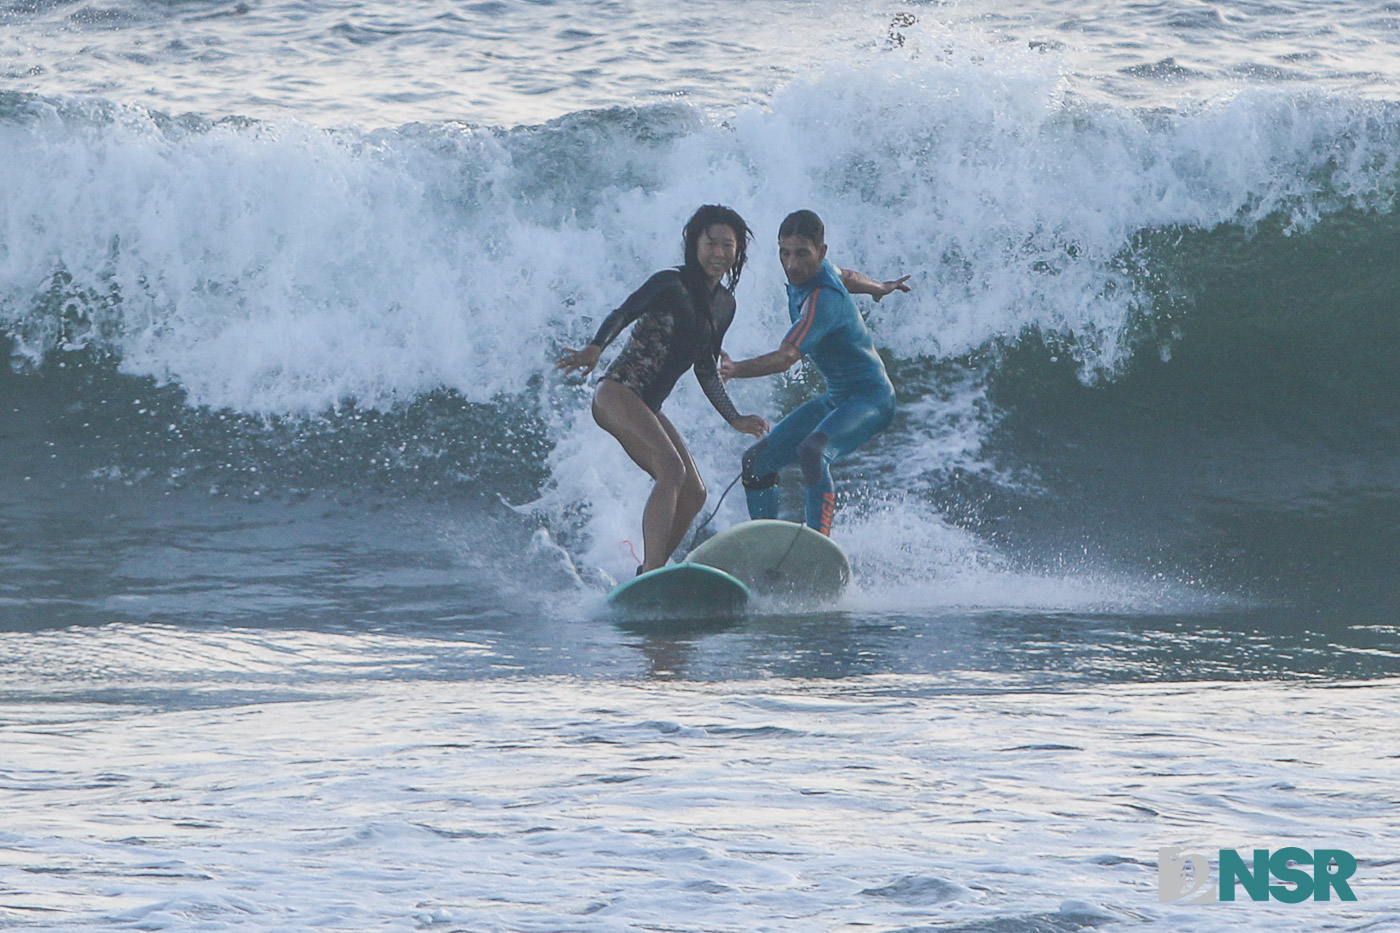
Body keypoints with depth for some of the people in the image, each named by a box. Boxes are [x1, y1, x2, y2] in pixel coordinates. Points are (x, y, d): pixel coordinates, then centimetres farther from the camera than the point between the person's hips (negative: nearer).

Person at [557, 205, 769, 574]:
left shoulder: (724, 305, 15)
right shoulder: (672, 285, -9)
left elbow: (706, 371, 23)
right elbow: (622, 315, -22)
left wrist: (735, 419, 19)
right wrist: (594, 349, -40)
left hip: (646, 408, 9)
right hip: (617, 393, -9)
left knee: (693, 494, 3)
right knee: (672, 470, -27)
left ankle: (647, 575, 10)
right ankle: (651, 575, -36)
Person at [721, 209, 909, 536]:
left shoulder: (823, 299, -27)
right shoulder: (804, 276, 2)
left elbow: (786, 358, -38)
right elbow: (845, 277, 26)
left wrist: (736, 370, -54)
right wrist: (879, 287, 47)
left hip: (870, 400, -10)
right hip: (836, 399, 10)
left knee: (811, 452, -38)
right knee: (756, 462, 6)